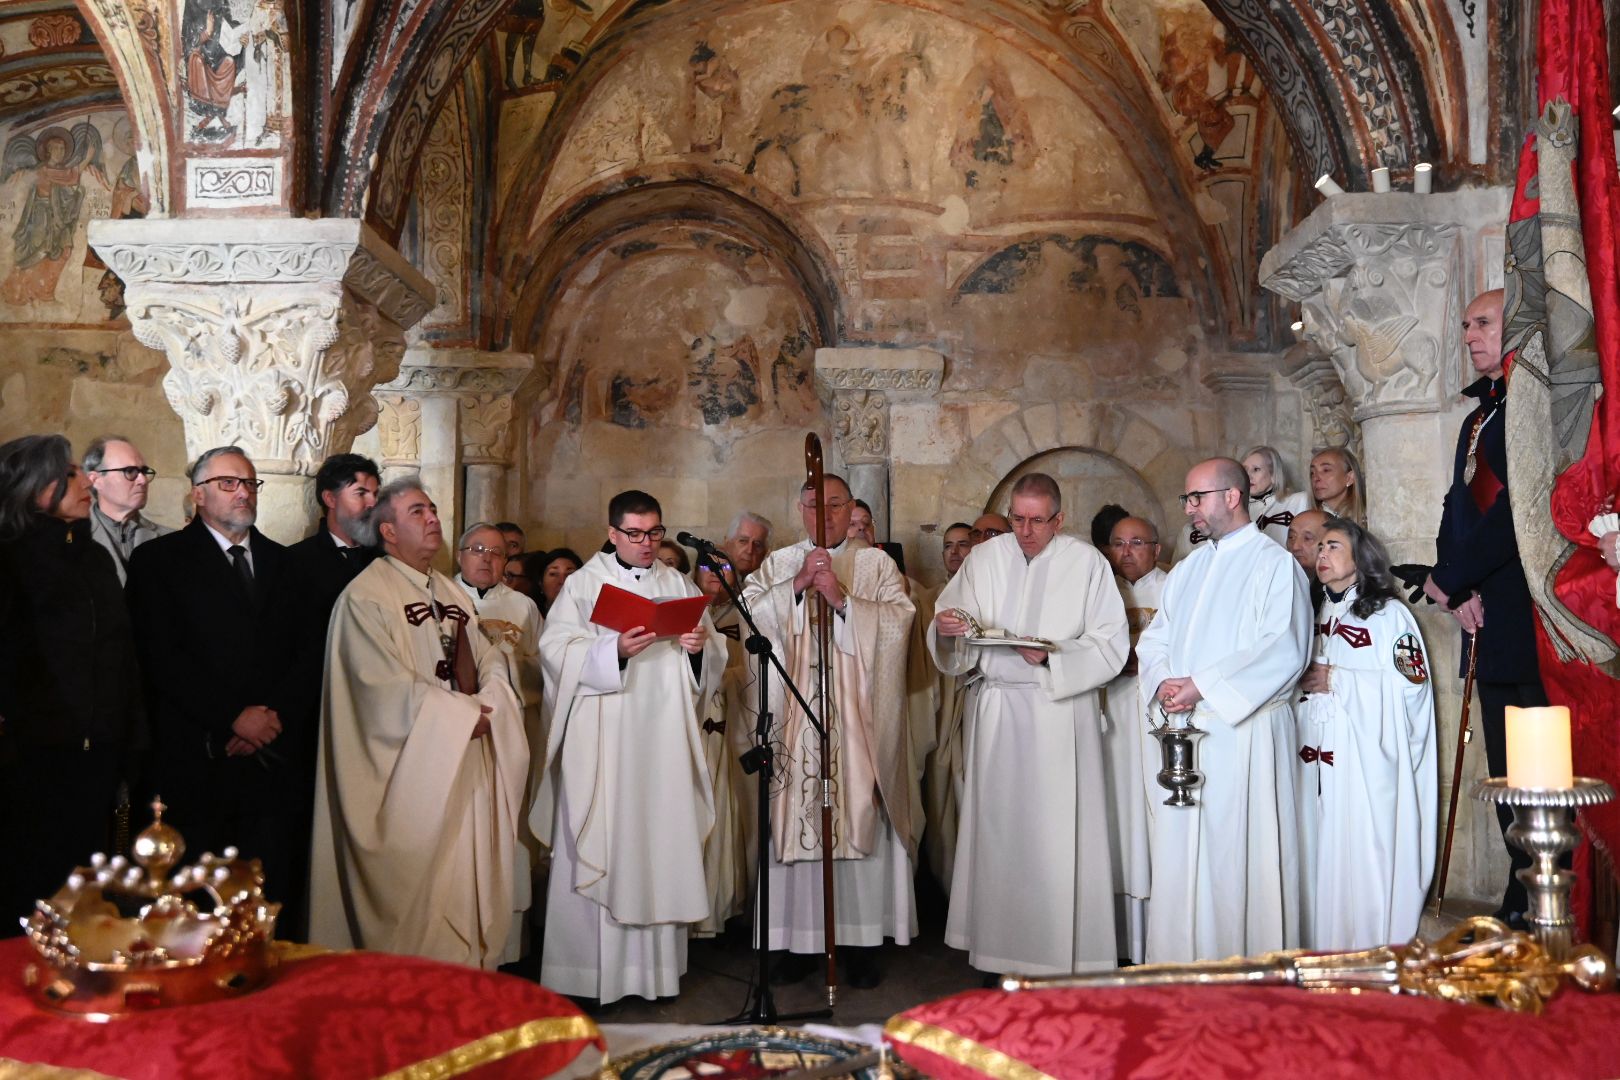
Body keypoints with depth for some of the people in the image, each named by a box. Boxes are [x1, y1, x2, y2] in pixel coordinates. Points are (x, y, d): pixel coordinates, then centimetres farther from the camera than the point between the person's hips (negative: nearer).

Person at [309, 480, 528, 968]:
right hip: (411, 771, -7)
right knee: (415, 891, -1)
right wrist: (463, 714, -12)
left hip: (468, 763, 7)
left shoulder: (453, 593, 16)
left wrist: (486, 707, -9)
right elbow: (386, 686, -17)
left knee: (470, 885, 8)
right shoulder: (366, 596, -9)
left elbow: (491, 662, 12)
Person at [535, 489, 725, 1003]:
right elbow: (557, 648, -9)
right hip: (603, 740, -3)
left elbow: (714, 658, 14)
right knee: (599, 846, -4)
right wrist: (615, 649, -22)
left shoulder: (678, 584, 15)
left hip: (665, 739, 4)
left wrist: (702, 646, -8)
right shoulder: (585, 582, 3)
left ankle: (657, 961, 13)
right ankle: (589, 967, 4)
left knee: (662, 843, 4)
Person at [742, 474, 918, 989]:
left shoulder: (877, 565, 9)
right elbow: (750, 613, 0)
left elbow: (898, 619, -5)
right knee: (796, 822, -1)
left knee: (862, 822, -3)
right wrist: (797, 585, -12)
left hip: (858, 721, -1)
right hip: (794, 717, 1)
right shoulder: (778, 564, 14)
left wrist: (841, 598, -15)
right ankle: (799, 940, 8)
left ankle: (862, 941, 6)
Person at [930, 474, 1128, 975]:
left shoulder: (1087, 562, 0)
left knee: (1060, 834, -3)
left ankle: (1065, 954, 8)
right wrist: (947, 630, -14)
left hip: (1063, 708, -3)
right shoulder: (984, 559, 8)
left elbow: (1111, 646, -5)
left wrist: (1053, 656, -18)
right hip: (997, 710, 3)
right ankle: (1000, 948, 17)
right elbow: (958, 649, 9)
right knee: (999, 828, 6)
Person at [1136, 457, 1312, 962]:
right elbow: (1155, 638, 16)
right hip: (1184, 731, 7)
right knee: (1178, 855, 7)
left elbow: (1282, 651, -15)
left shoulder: (1274, 564, -4)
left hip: (1244, 728, -6)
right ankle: (1178, 963, 15)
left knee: (1240, 856, -3)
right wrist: (1164, 683, -6)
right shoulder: (1186, 570, 19)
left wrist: (1201, 686, -17)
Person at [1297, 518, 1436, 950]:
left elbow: (1411, 681, -11)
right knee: (1322, 856, 4)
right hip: (1320, 758, 6)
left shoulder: (1388, 613, -1)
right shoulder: (1317, 615, 17)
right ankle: (1324, 952, 11)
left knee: (1366, 856, -5)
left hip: (1368, 762, -5)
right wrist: (1305, 680, 3)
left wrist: (1334, 680, -11)